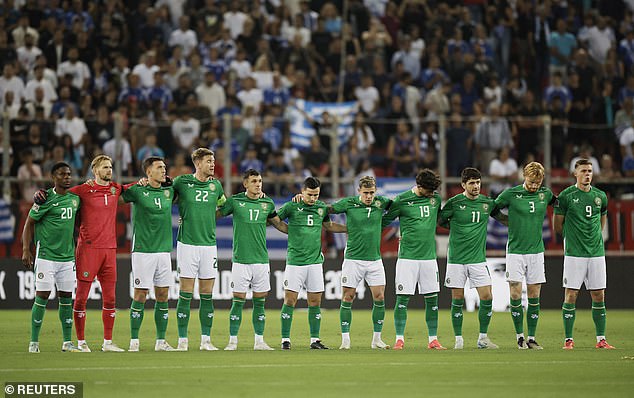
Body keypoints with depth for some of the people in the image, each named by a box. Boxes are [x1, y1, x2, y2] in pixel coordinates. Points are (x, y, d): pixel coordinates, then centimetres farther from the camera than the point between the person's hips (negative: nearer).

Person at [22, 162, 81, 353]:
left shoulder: (74, 198, 9)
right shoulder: (46, 199, -8)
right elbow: (29, 223, -3)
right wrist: (26, 250, -10)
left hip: (68, 257, 6)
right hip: (46, 256, -6)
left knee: (67, 298, 6)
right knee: (42, 296, -7)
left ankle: (67, 342, 11)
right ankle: (34, 342, 0)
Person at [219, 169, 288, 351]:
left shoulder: (267, 203, 7)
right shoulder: (235, 201, -2)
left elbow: (279, 223, 23)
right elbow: (215, 214, 8)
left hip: (261, 259, 3)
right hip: (241, 259, -3)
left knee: (260, 301, 5)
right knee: (238, 301, -3)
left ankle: (259, 341, 12)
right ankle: (233, 341, 4)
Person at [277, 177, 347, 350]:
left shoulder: (322, 207, 9)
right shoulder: (291, 207, -4)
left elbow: (328, 225, 26)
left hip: (315, 260, 4)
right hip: (295, 261, -4)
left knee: (315, 301, 5)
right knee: (290, 300, -5)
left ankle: (314, 340, 11)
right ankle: (285, 339, 2)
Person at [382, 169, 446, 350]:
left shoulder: (436, 198, 8)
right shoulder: (402, 200, -4)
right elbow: (385, 220, 6)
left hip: (429, 256, 4)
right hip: (407, 257, -4)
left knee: (432, 299, 4)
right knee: (402, 298, -4)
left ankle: (433, 340, 11)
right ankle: (400, 339, 3)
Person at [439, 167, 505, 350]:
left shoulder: (487, 203, 3)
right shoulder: (454, 203, -6)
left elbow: (501, 217, 20)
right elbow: (440, 221, 7)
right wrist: (456, 229, 1)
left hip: (478, 258, 3)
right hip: (456, 258, -3)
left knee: (487, 298, -4)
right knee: (457, 300, 0)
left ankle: (483, 338, 9)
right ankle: (458, 339, 10)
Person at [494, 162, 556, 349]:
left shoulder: (545, 194, 4)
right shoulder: (510, 194, -6)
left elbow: (559, 203, 26)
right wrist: (512, 222, 7)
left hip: (536, 251, 3)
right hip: (515, 251, -3)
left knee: (534, 296, 2)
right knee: (516, 294, -7)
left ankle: (531, 338, 8)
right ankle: (520, 336, 4)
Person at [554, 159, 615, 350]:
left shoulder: (600, 196, 9)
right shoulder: (566, 196, -4)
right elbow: (558, 226, 4)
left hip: (597, 253, 4)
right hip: (574, 254, -4)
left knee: (599, 296, 4)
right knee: (571, 295, -5)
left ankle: (601, 339, 10)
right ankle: (569, 339, 1)